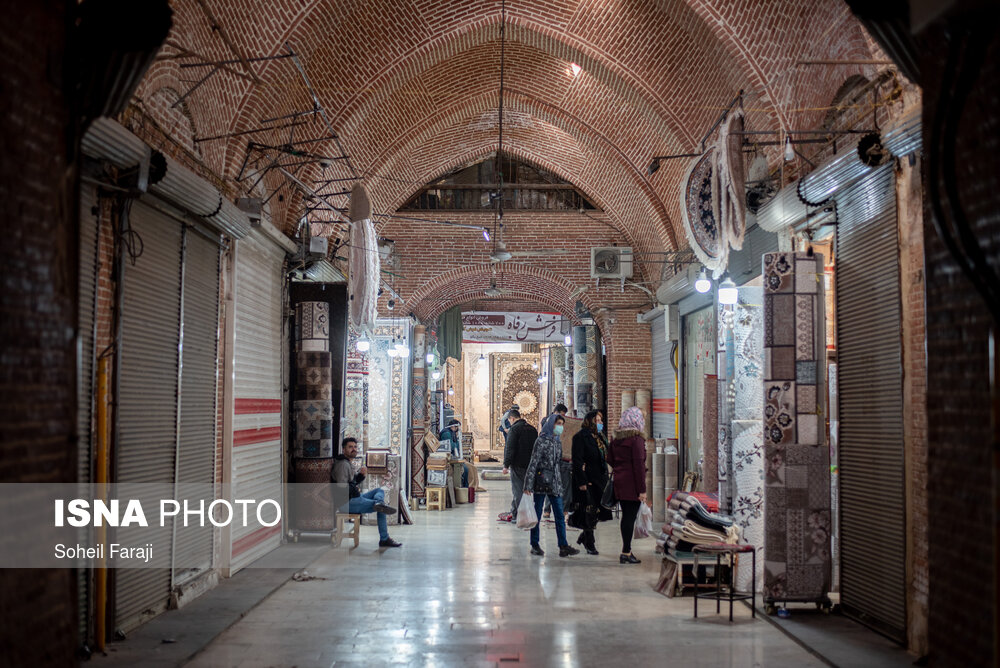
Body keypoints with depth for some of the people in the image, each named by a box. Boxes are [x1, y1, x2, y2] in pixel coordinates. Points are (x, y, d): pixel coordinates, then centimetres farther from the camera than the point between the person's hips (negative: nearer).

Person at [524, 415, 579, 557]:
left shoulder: (558, 442, 14)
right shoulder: (541, 440, -7)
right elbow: (533, 462, -10)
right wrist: (528, 485, -15)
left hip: (555, 482, 6)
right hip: (541, 480, -6)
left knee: (560, 515, 0)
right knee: (537, 513, 2)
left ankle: (563, 546, -2)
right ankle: (535, 545, 12)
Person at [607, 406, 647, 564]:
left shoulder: (616, 439, 10)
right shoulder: (637, 439, -13)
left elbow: (610, 461, 15)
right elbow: (639, 465, -15)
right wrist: (642, 489, -14)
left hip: (619, 482, 7)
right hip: (632, 485, -7)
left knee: (626, 516, 14)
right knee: (630, 517, -4)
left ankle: (627, 550, 21)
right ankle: (626, 553, -2)